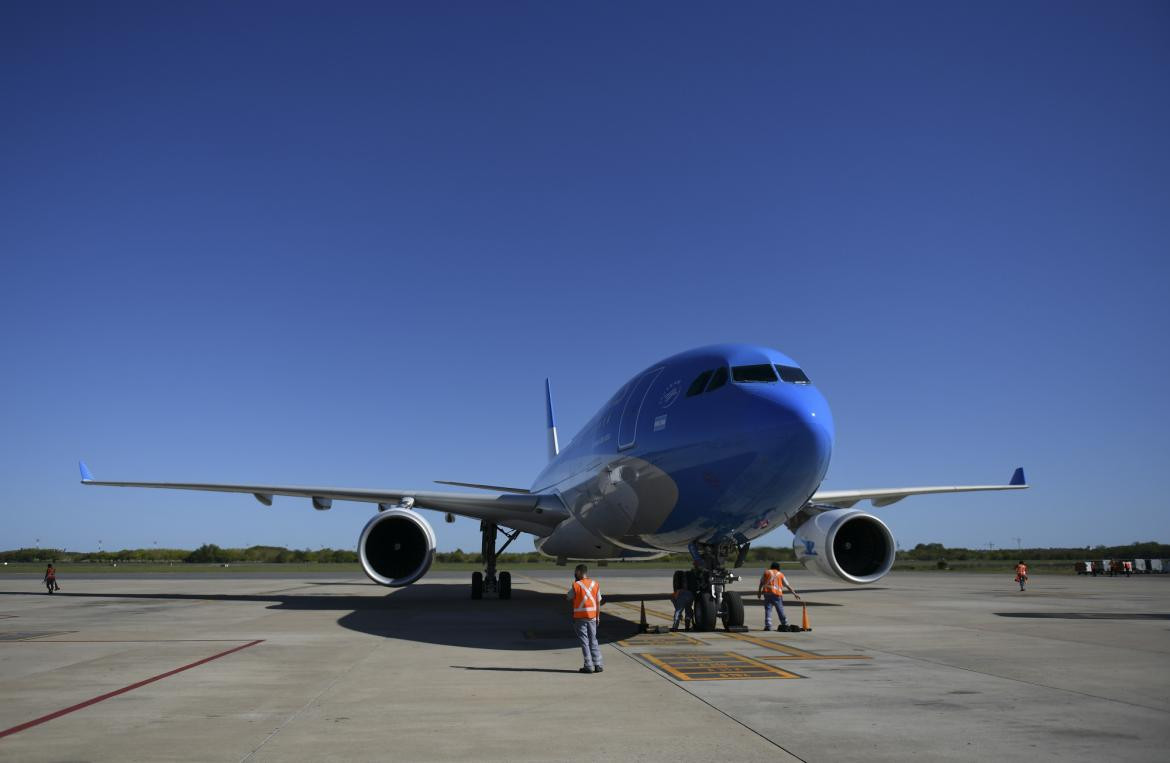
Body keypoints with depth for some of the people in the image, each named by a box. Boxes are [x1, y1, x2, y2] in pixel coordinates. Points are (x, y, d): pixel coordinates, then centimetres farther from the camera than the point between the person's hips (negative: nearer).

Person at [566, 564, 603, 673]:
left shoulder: (576, 585, -10)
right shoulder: (595, 584, 2)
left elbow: (570, 599, 4)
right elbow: (598, 603, 5)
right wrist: (598, 617, 14)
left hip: (580, 617, -4)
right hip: (592, 616, 4)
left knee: (584, 641, 2)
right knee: (593, 640, 13)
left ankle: (588, 666, 0)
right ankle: (598, 665, 10)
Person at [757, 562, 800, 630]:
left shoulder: (766, 572, 13)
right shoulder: (781, 574, 13)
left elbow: (761, 582, 13)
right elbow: (788, 586, 11)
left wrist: (759, 591, 23)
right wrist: (795, 593, 15)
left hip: (767, 593, 0)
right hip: (777, 594, 0)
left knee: (768, 609, -1)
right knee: (780, 610, 10)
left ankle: (768, 625, -9)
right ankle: (785, 624, 14)